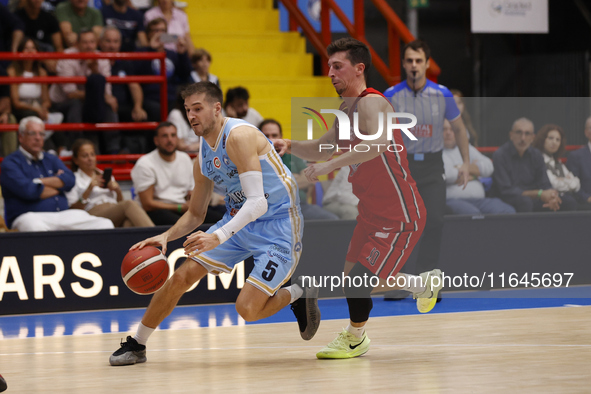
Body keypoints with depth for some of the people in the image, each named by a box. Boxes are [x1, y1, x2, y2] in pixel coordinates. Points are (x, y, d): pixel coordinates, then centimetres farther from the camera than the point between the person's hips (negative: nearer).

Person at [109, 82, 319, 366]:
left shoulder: (239, 137, -23)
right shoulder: (203, 159, 4)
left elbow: (257, 202, -30)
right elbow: (195, 215, 16)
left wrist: (219, 237, -40)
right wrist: (166, 236, -3)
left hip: (277, 224, -8)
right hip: (239, 219, 8)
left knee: (247, 309, -18)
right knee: (181, 277, -1)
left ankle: (299, 295, 13)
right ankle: (136, 345, 13)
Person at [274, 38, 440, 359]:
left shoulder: (370, 103, -21)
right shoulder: (347, 109, 10)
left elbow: (381, 142, -41)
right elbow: (322, 149, 20)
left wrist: (331, 165, -43)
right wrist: (291, 146, 0)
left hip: (400, 215, -10)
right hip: (371, 211, 10)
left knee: (359, 278, -11)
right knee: (354, 275, 14)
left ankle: (355, 339, 15)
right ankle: (425, 284, 36)